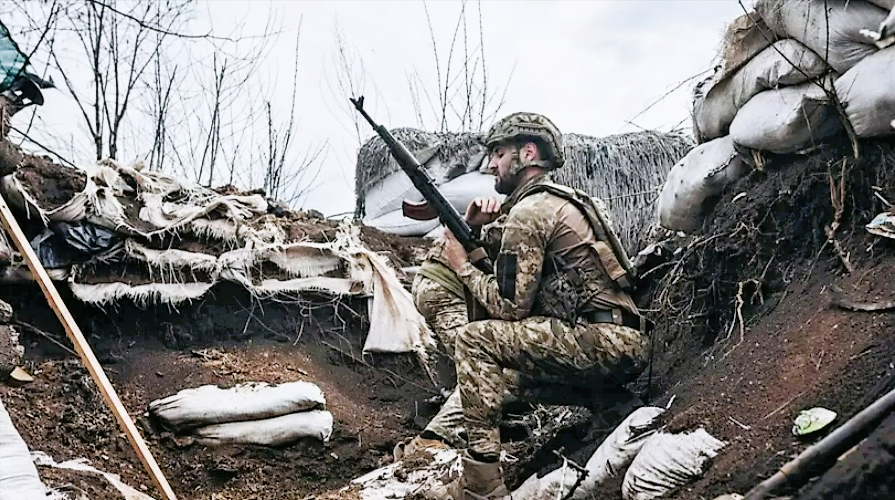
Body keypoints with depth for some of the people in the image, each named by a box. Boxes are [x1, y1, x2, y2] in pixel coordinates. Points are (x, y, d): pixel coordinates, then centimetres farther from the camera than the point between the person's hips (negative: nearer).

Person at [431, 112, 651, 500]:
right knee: (504, 364, 24)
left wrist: (463, 267, 4)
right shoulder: (561, 201, 23)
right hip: (625, 346, 10)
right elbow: (522, 278, 24)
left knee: (474, 340, -9)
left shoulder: (529, 210, -8)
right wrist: (486, 231, 12)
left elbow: (510, 306, -10)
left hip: (601, 342, -10)